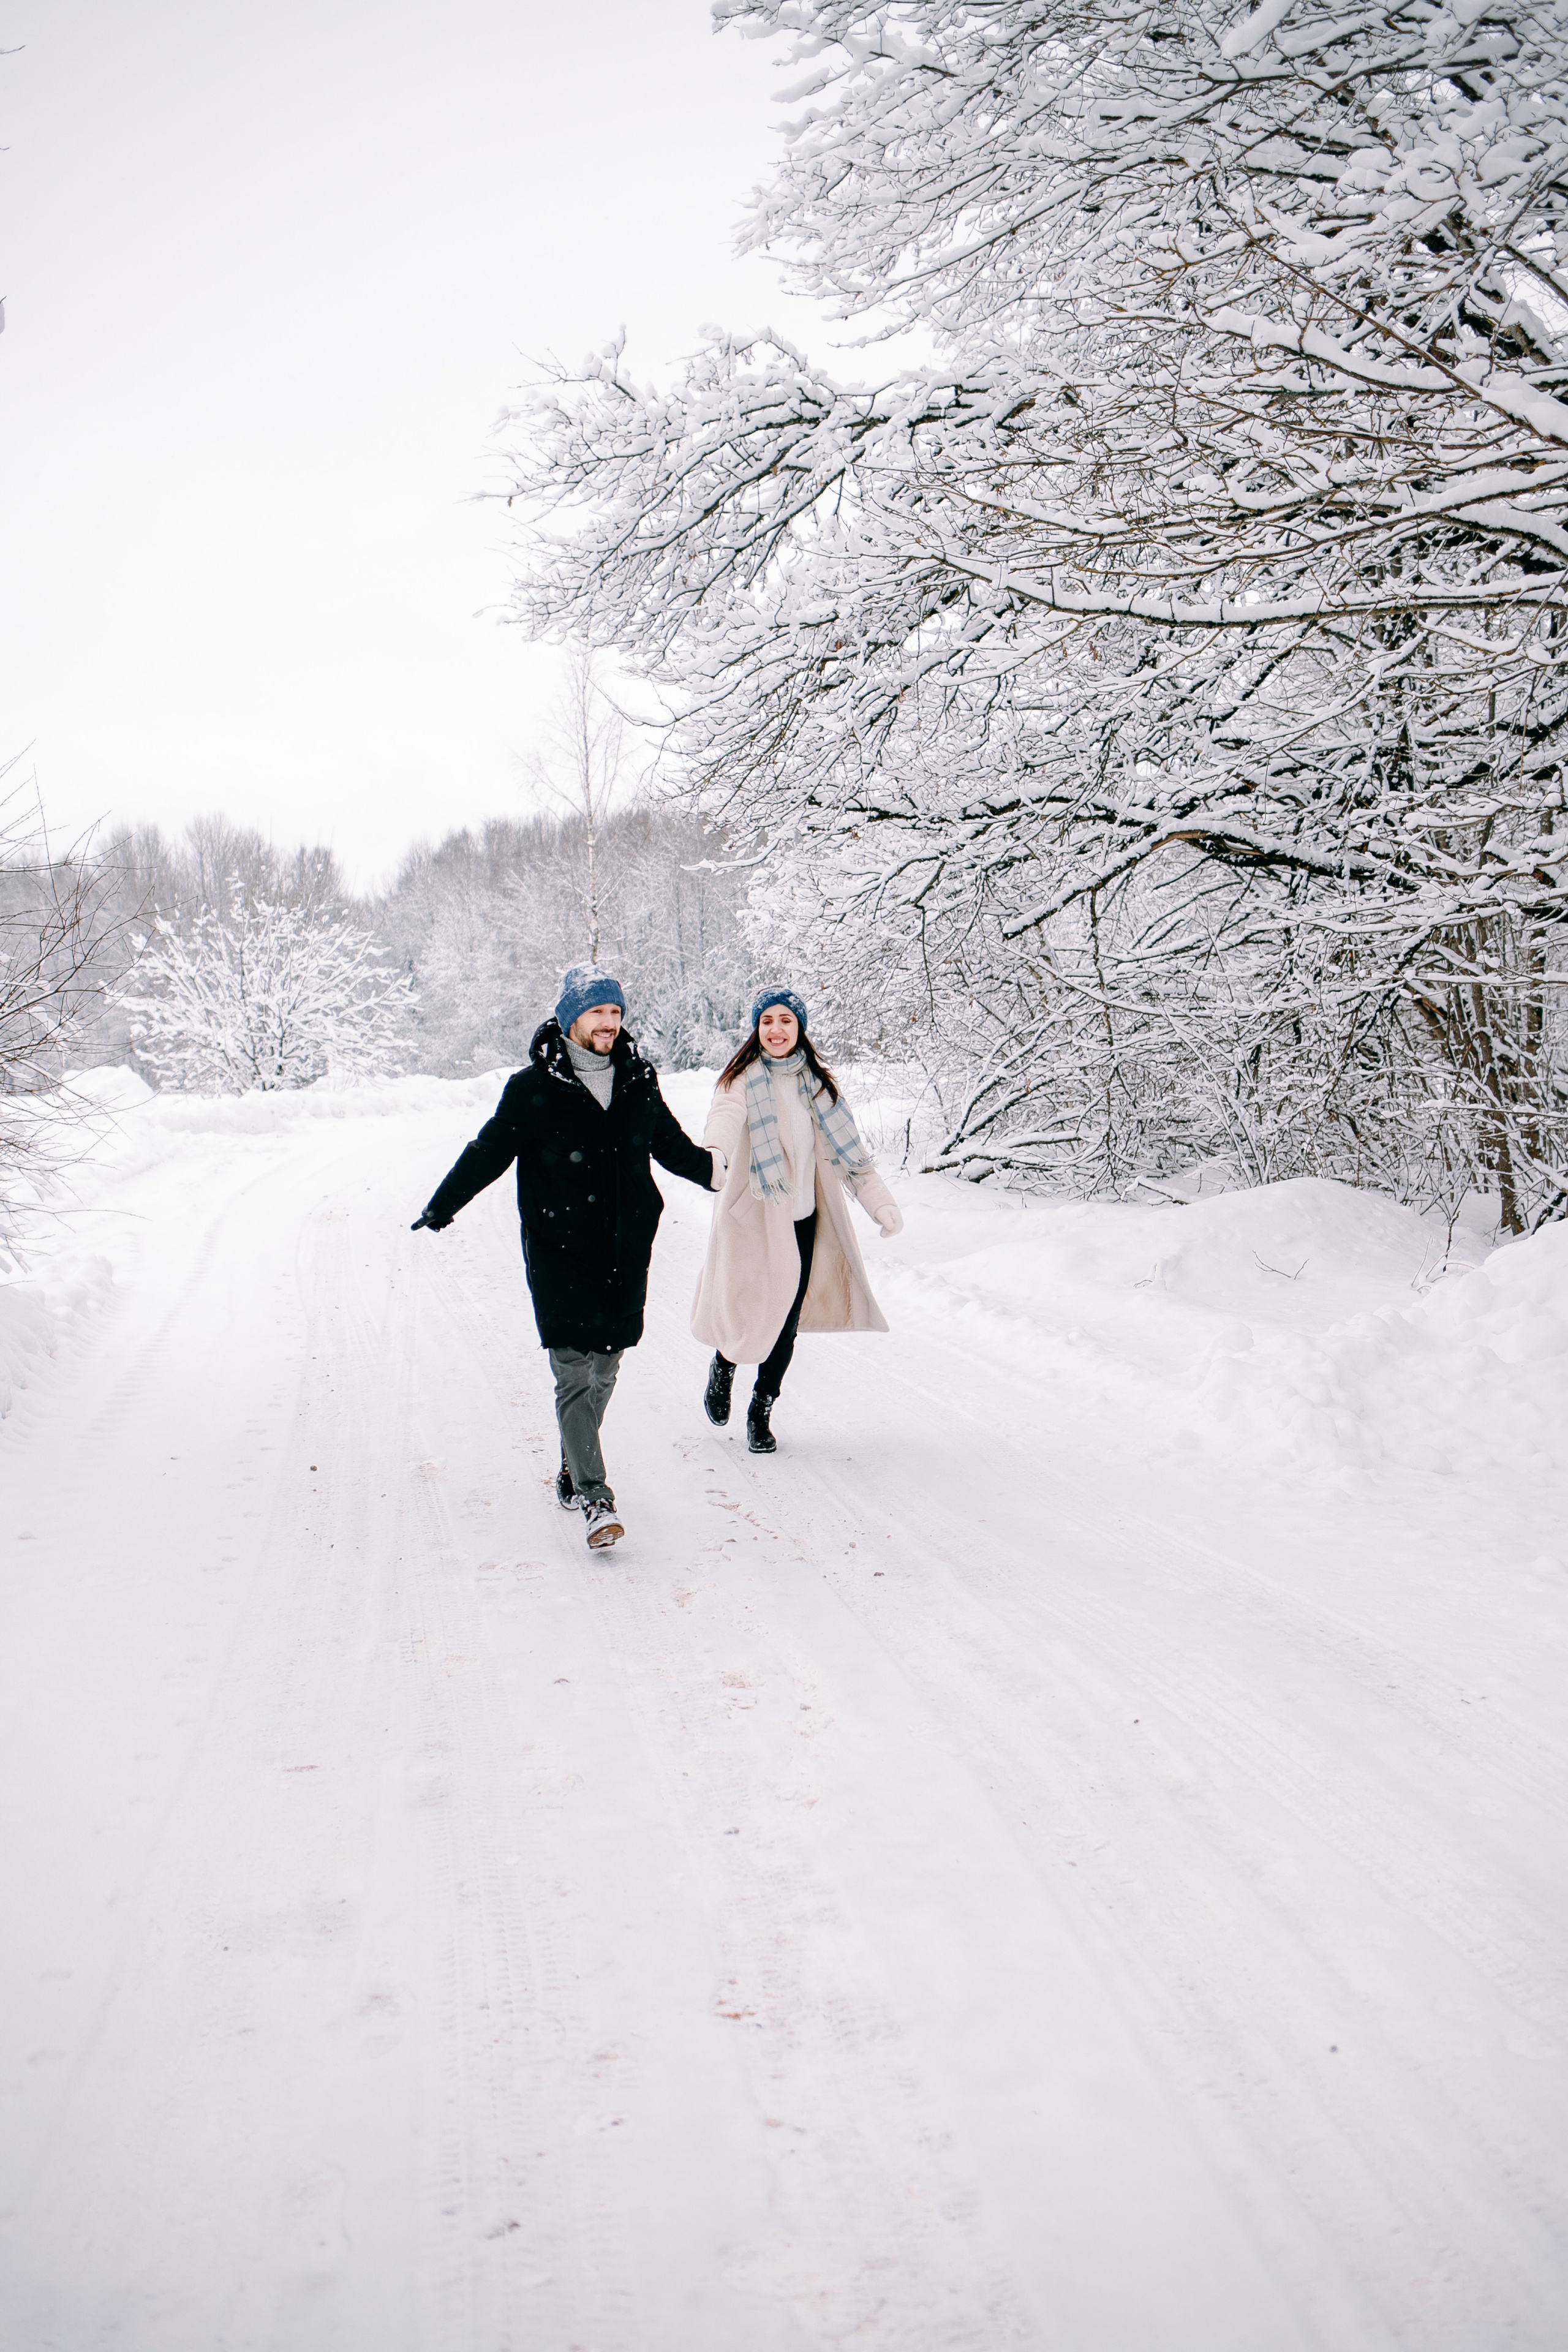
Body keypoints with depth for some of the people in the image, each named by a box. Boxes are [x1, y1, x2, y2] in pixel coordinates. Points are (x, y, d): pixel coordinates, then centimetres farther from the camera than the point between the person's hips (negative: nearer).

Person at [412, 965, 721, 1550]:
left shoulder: (637, 1081, 9)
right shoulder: (535, 1087, -5)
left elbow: (673, 1146, 23)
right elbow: (488, 1152, 0)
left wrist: (721, 1171, 29)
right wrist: (440, 1209, 0)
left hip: (626, 1250, 5)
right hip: (560, 1250, -5)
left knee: (604, 1368, 11)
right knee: (574, 1371, -11)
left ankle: (572, 1471, 30)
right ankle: (594, 1498, -14)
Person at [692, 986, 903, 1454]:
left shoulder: (818, 1084, 8)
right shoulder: (743, 1081, -7)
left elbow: (847, 1149, 8)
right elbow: (726, 1117, -29)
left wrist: (880, 1201, -5)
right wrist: (713, 1153, -52)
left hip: (803, 1222, 4)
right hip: (752, 1220, -4)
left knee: (785, 1326, 6)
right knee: (746, 1316, 0)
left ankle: (761, 1414, 25)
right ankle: (723, 1367, 35)